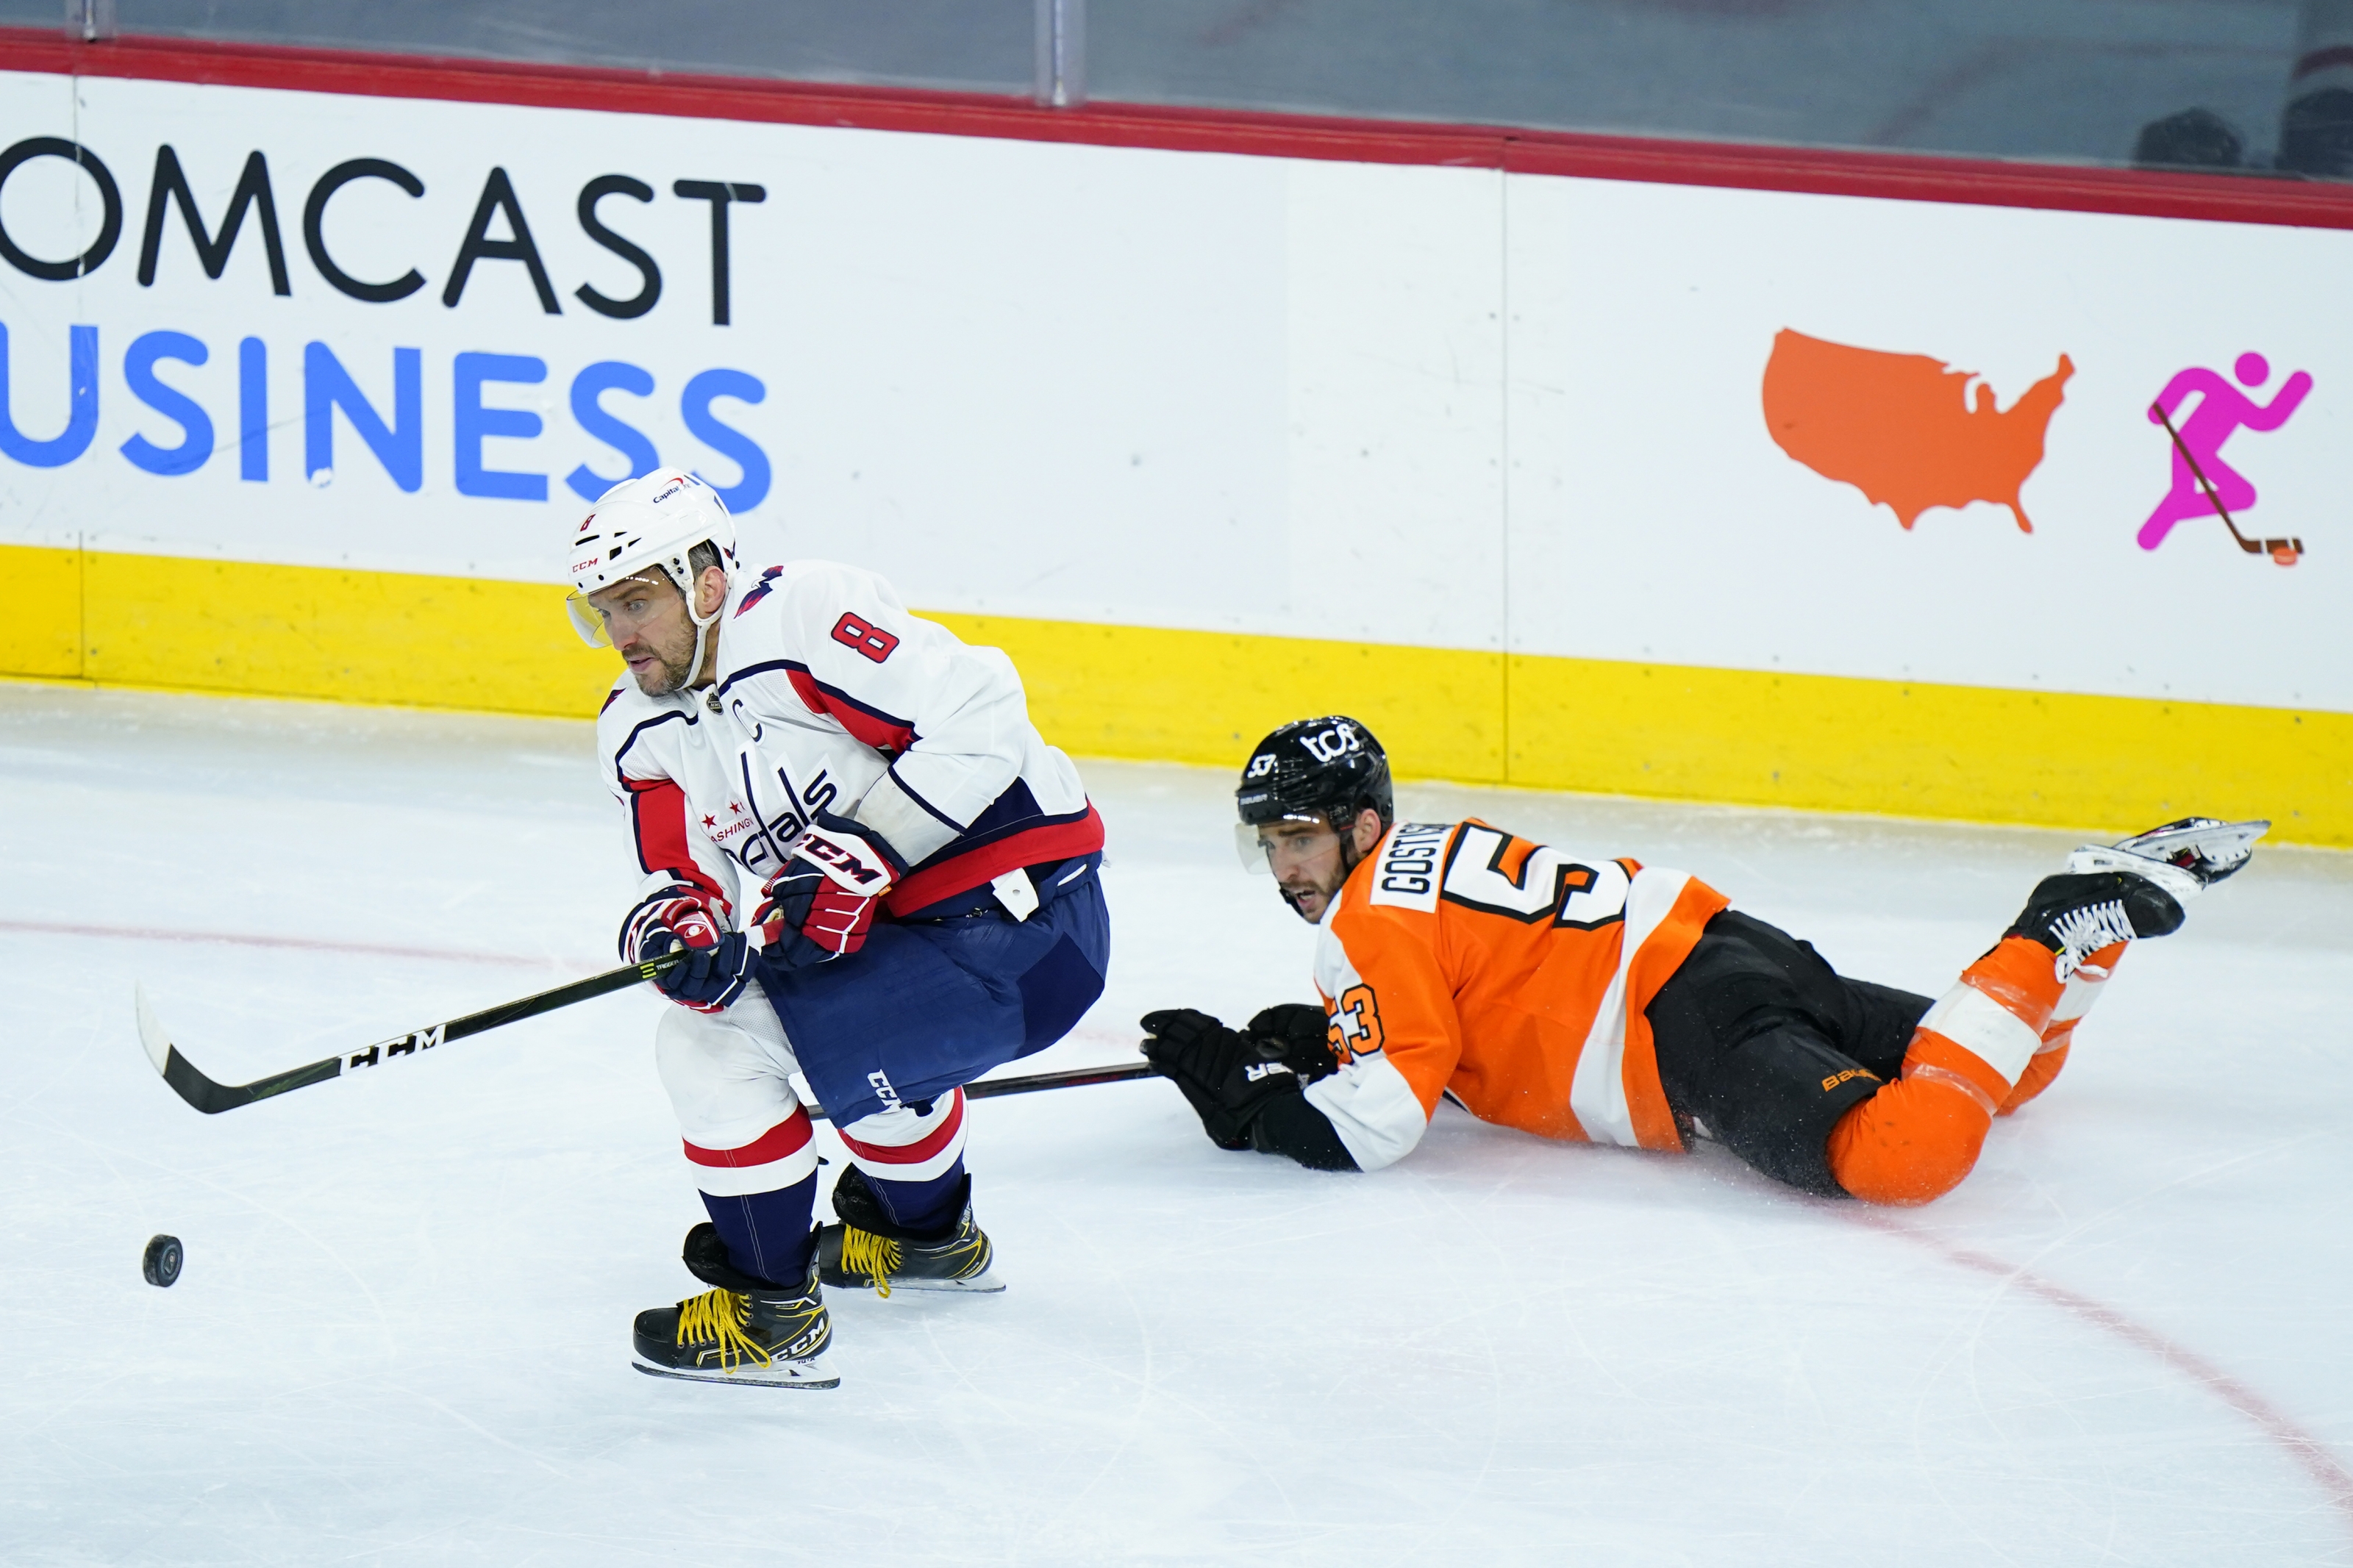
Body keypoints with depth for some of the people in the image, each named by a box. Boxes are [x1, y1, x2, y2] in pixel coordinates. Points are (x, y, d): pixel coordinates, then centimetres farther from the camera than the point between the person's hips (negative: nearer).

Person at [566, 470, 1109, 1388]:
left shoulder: (806, 618, -18)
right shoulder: (642, 730, 9)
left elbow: (979, 715, -24)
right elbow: (677, 873, 6)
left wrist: (865, 855, -25)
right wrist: (674, 924, -19)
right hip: (894, 927, 10)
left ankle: (770, 1312, -2)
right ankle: (928, 1234, 45)